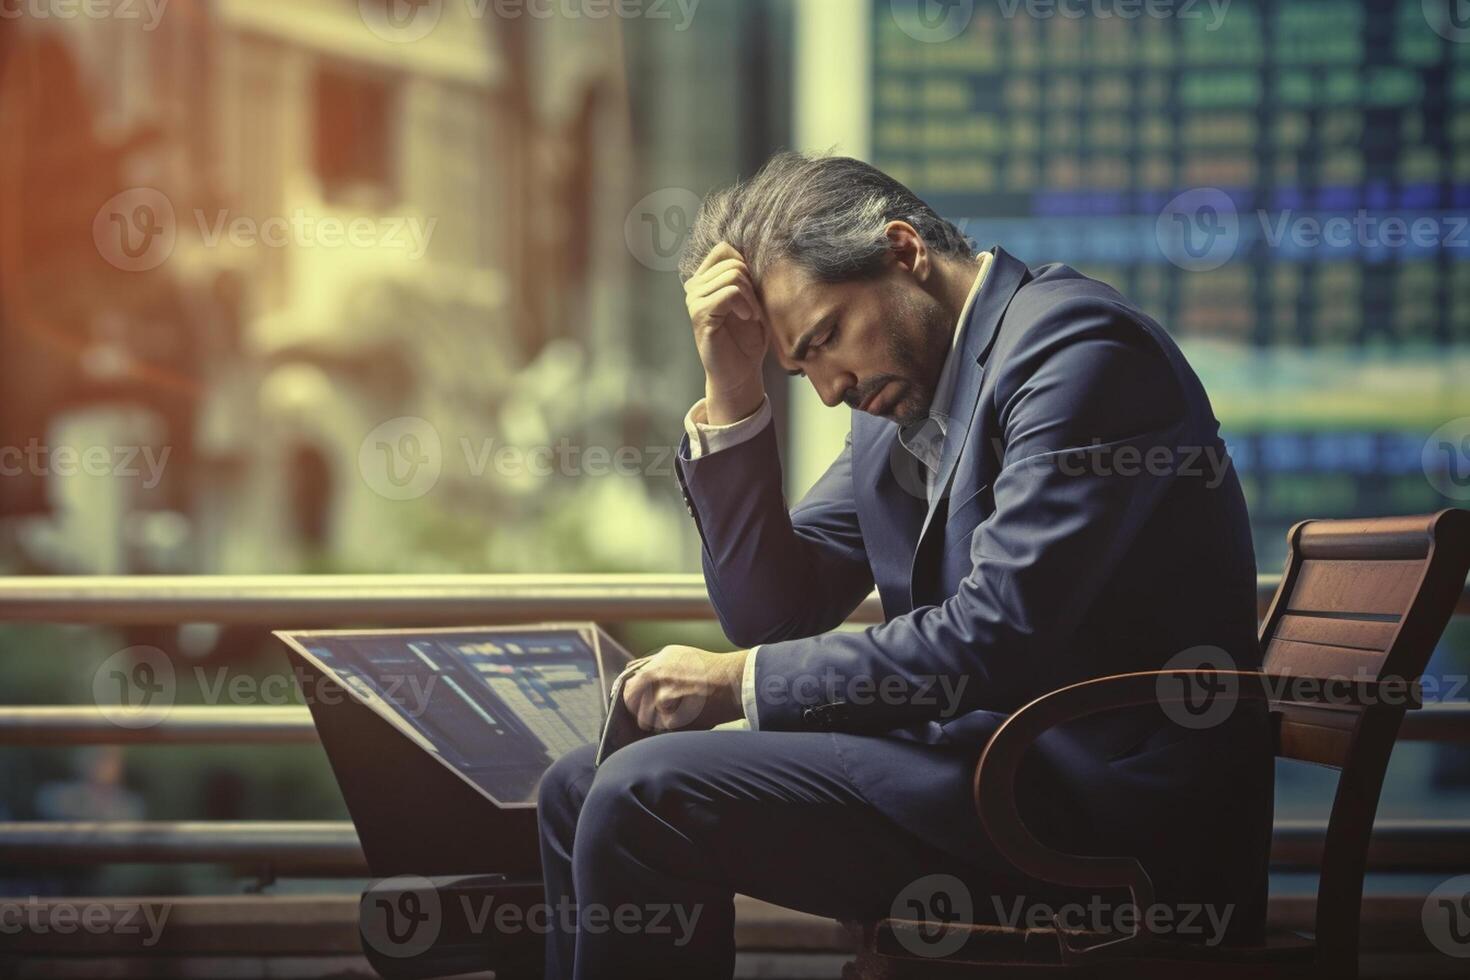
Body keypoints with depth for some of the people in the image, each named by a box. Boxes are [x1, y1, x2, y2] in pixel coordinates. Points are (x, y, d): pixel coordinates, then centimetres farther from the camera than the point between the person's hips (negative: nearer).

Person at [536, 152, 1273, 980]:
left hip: (1108, 802, -9)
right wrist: (733, 396, 3)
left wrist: (744, 683, -14)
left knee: (649, 796, -19)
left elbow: (999, 637, -22)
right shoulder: (903, 397, 14)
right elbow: (776, 613, 15)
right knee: (582, 790, 7)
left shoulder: (1076, 346, -14)